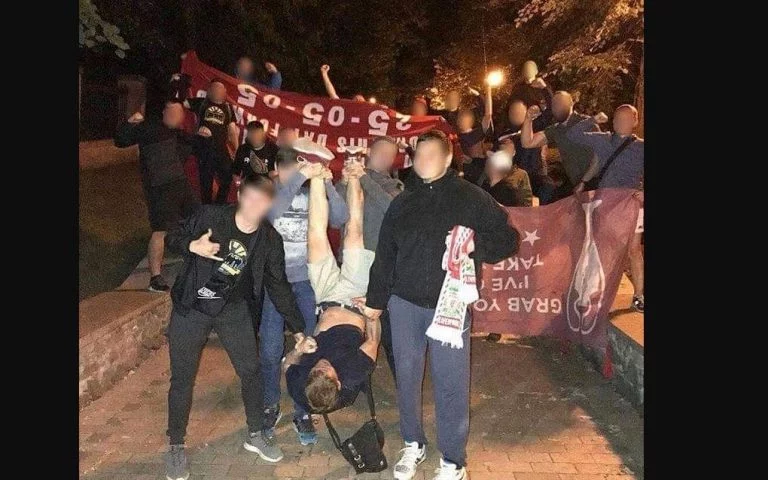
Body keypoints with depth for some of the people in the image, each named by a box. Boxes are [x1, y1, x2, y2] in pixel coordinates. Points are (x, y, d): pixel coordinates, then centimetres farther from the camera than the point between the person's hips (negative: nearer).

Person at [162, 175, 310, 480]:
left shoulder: (270, 240, -10)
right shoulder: (211, 216, -16)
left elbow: (279, 287, -3)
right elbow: (173, 238, -3)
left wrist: (297, 328, -4)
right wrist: (192, 246, -27)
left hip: (233, 309, 2)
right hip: (191, 308, -2)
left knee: (251, 370, 7)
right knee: (182, 378, 6)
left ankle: (255, 435, 30)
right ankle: (176, 446, 27)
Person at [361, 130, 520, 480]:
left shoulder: (472, 198, 1)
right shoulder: (402, 203, 11)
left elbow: (508, 239, 2)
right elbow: (384, 254, 15)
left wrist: (476, 244, -17)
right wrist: (376, 300, 16)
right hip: (404, 303, 4)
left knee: (450, 384, 1)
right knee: (406, 376, 12)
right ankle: (413, 444, 34)